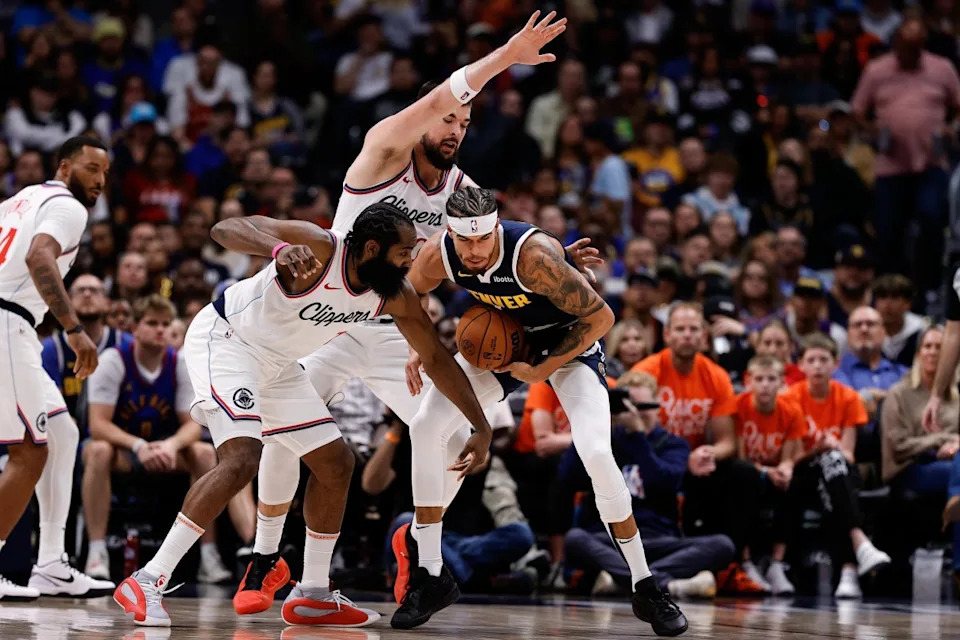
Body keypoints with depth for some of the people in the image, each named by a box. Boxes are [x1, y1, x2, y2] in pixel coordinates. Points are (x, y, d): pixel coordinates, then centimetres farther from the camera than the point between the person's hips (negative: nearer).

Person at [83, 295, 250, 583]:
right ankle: (96, 553, -36)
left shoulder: (180, 365, -5)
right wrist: (139, 446, -39)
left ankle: (209, 556, -25)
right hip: (120, 446, -3)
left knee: (204, 453, -25)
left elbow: (193, 424, -8)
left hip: (164, 450, 3)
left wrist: (171, 445, -32)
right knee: (98, 451, -37)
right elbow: (98, 425, -22)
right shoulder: (113, 361, -15)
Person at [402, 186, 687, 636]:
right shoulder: (437, 255, -20)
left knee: (596, 452, -25)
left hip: (570, 341, -5)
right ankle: (429, 577, 3)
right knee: (426, 426, -9)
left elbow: (601, 317, -27)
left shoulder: (534, 255, -37)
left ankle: (645, 588, -8)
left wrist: (542, 372, -23)